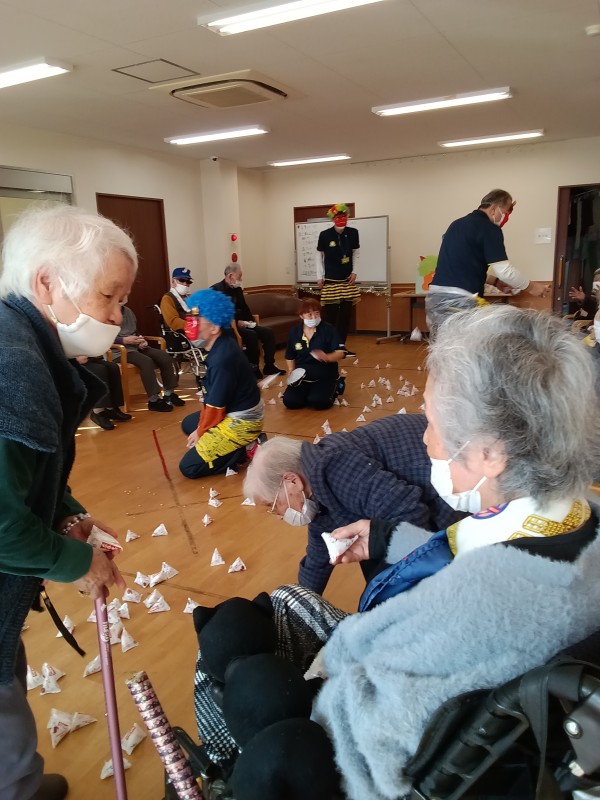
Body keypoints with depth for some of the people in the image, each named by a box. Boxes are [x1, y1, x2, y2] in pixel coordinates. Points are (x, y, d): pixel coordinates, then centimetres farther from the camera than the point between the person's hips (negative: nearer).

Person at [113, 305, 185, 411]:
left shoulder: (128, 311, 17)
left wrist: (141, 340, 3)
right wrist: (125, 340, -21)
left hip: (136, 346, 8)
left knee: (164, 356, -12)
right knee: (146, 361, -33)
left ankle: (169, 394, -4)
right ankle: (154, 400, -26)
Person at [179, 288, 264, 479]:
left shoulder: (222, 359, -28)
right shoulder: (221, 345, 1)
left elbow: (215, 405, -20)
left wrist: (201, 432, -3)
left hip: (241, 420, -10)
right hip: (238, 411, 10)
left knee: (188, 467, -7)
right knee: (188, 424, 28)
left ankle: (245, 450, -2)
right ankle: (244, 442, 13)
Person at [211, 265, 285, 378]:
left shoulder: (237, 289, 15)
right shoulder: (216, 289, -10)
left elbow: (244, 308, 22)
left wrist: (251, 321, 3)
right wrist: (236, 322, -24)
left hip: (241, 324, 8)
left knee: (268, 333, -6)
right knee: (251, 335, -32)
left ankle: (269, 366, 1)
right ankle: (254, 368, -18)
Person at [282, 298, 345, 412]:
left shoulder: (328, 329, -8)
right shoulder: (294, 332, 4)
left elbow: (340, 353, -15)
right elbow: (290, 356, 17)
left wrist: (327, 357, -35)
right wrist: (291, 371, -1)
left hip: (325, 375, -3)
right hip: (302, 375, 3)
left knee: (318, 402, -28)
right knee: (289, 401, -19)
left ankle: (333, 389, 7)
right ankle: (310, 392, 13)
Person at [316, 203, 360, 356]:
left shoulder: (353, 233, 0)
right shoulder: (324, 235, -7)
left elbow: (356, 253, 10)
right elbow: (319, 255, 2)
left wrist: (354, 272, 1)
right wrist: (319, 277, -1)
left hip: (347, 280, 3)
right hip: (331, 281, -3)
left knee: (346, 315, 5)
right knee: (331, 315, -2)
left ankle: (342, 346, 14)